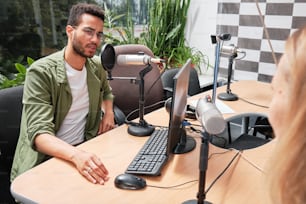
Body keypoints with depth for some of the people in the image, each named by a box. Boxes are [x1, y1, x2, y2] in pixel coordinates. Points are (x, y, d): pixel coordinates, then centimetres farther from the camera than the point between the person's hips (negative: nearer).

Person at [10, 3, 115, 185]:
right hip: (46, 159, -5)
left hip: (85, 148, 6)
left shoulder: (97, 66, 2)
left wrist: (108, 112, 3)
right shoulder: (41, 72, -16)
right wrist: (75, 155, -42)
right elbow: (39, 133, -24)